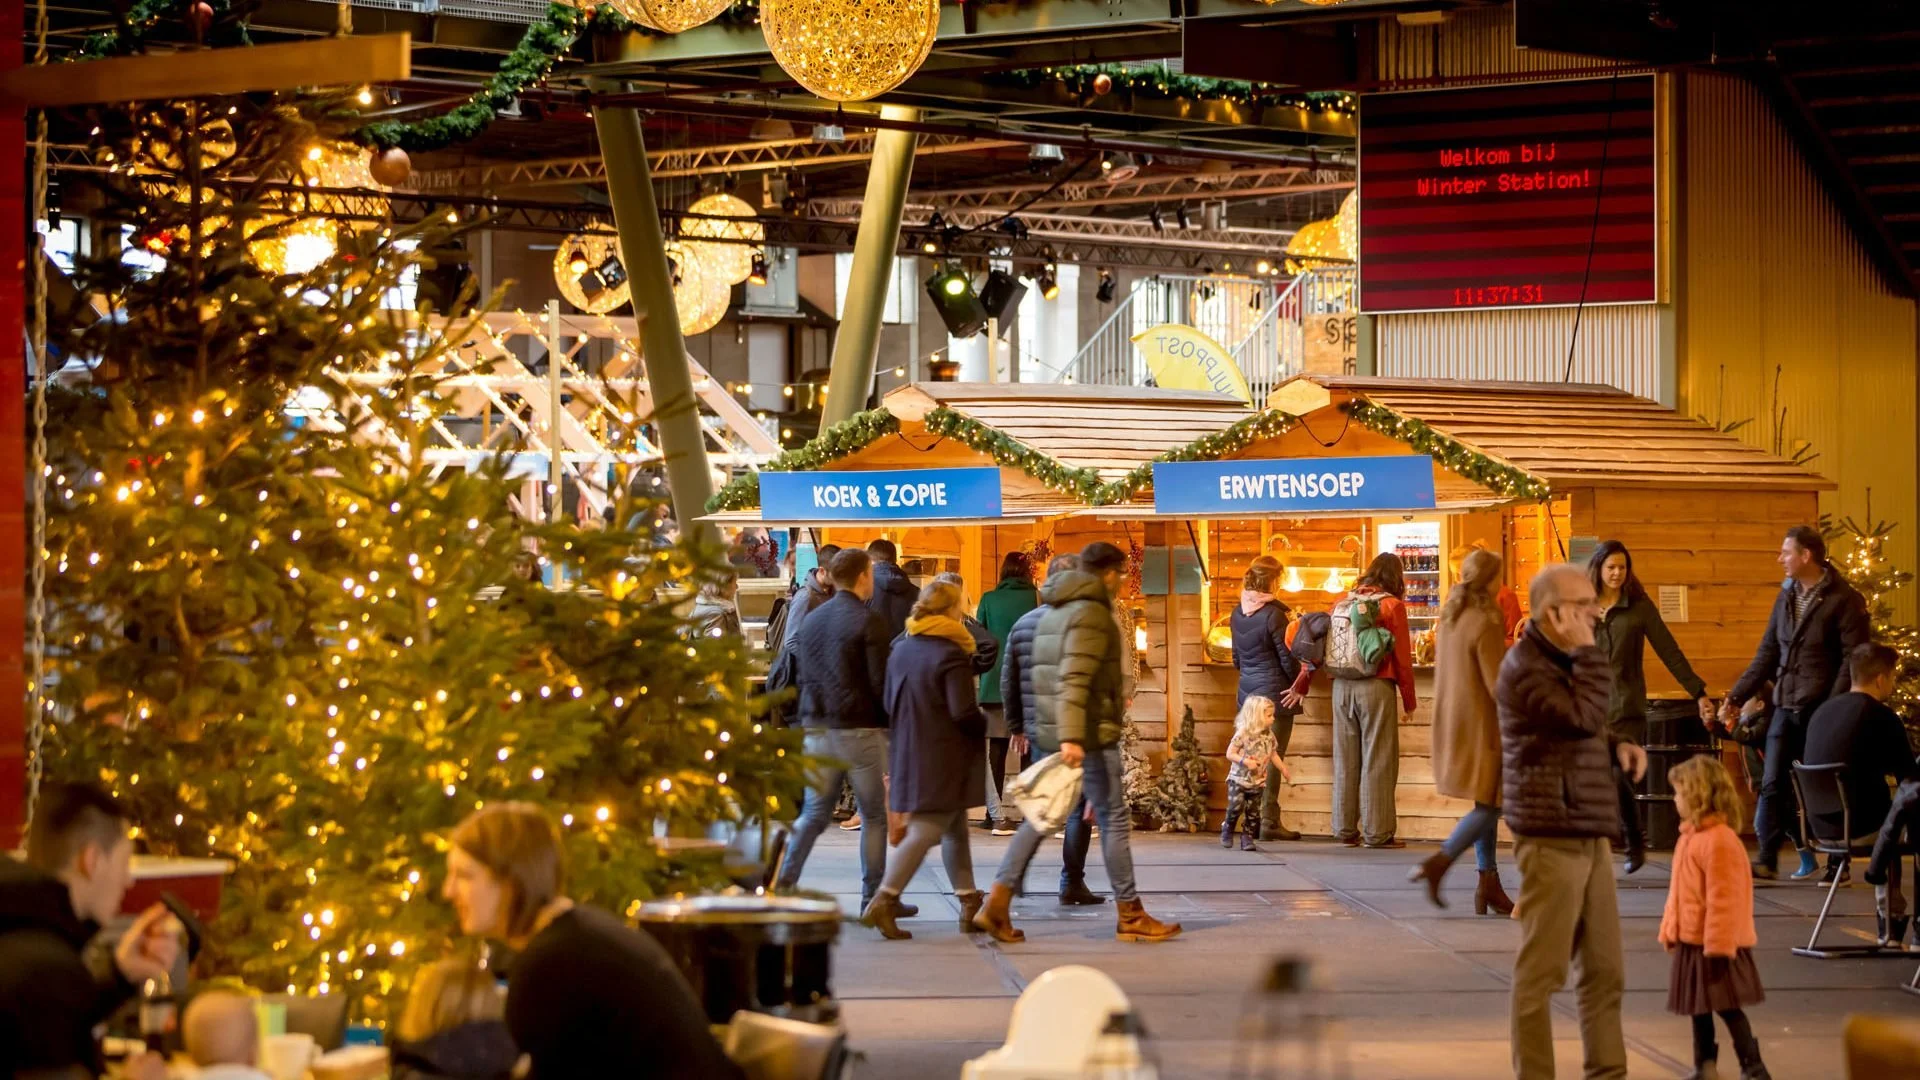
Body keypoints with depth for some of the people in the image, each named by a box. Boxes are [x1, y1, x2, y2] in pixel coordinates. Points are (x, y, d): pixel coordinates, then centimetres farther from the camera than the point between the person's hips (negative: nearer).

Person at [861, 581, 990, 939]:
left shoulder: (901, 649, 8)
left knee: (955, 830, 17)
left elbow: (890, 703, 15)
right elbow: (964, 712, -21)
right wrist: (983, 727, -3)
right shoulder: (951, 654, -16)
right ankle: (883, 903, -13)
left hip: (911, 751, 8)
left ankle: (969, 905, 21)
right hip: (944, 758, -8)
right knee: (925, 832, -6)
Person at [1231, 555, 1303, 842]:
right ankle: (1269, 822, -4)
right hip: (1274, 693, -7)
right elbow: (1287, 659, -12)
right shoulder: (1274, 614, -16)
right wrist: (1299, 686, 3)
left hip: (1247, 690, 7)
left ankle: (1251, 818, 13)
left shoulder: (1238, 614, 6)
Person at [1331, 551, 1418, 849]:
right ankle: (1377, 832, 0)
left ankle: (1346, 830, 13)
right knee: (1377, 760, 0)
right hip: (1376, 686, -5)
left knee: (1345, 759, 9)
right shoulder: (1392, 606, -3)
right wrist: (1409, 700, 5)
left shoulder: (1342, 603, 10)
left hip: (1342, 687, 5)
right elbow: (1402, 658, -3)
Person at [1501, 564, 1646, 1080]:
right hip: (1552, 838, -9)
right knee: (1542, 970, -3)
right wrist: (1586, 652, -17)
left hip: (1590, 835, 9)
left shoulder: (1562, 662, 17)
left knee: (1606, 969, 11)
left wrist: (1618, 746, 8)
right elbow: (1583, 717, -25)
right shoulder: (1526, 669, -13)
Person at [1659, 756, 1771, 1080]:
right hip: (1691, 940, 9)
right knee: (1698, 1007, 14)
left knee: (1727, 1006, -5)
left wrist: (1718, 945, -22)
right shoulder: (1690, 836, 10)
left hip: (1715, 944, -9)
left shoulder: (1720, 841, -20)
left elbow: (1723, 899, -21)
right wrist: (1670, 930, 17)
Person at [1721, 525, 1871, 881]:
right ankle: (1766, 859, 4)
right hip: (1786, 707, 6)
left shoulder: (1843, 600, -9)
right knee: (1774, 784, 1)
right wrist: (1735, 697, 11)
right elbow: (1767, 654, 16)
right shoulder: (1786, 597, 12)